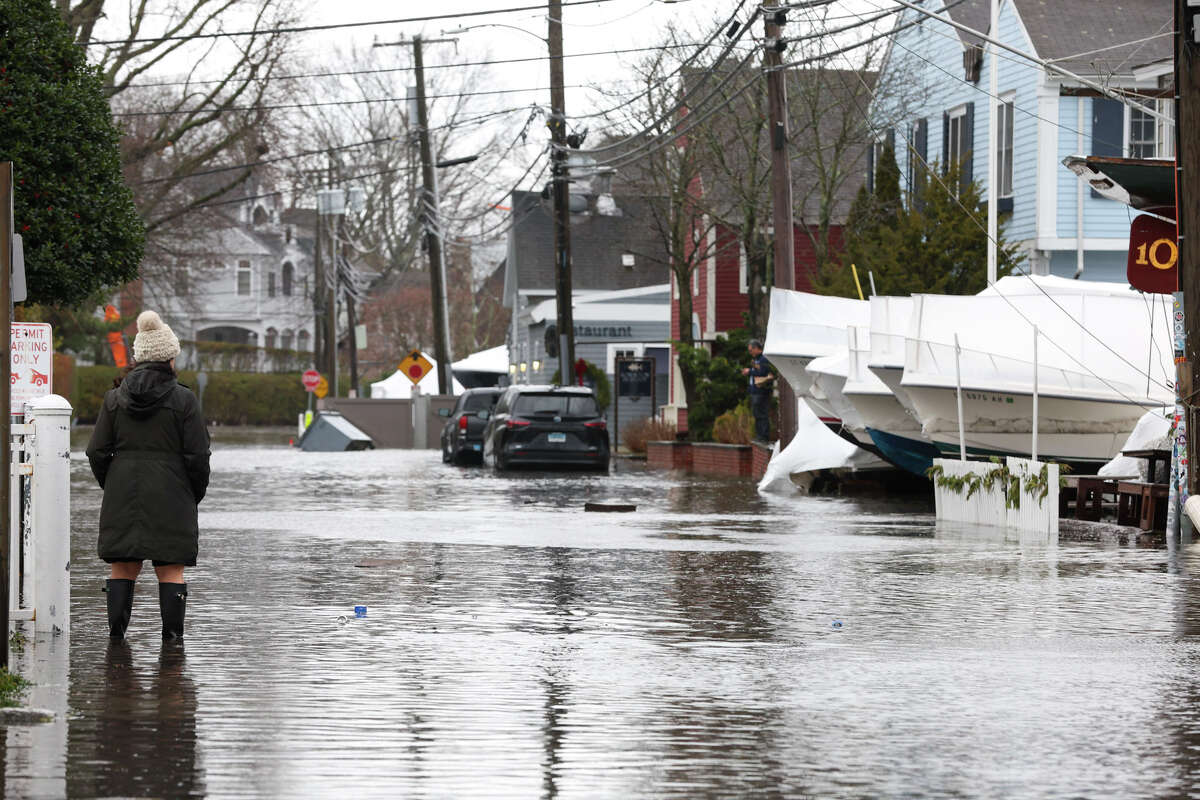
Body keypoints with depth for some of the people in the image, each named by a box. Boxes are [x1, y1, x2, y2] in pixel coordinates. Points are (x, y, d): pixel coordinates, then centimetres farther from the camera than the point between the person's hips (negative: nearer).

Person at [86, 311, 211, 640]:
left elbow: (97, 452, 3)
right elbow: (197, 455, -7)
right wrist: (196, 493, 8)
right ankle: (172, 634, 0)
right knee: (170, 570, 2)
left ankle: (116, 630, 6)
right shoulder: (183, 400, -7)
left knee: (123, 567, 10)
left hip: (122, 494, 3)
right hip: (171, 496, -3)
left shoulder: (115, 397, 2)